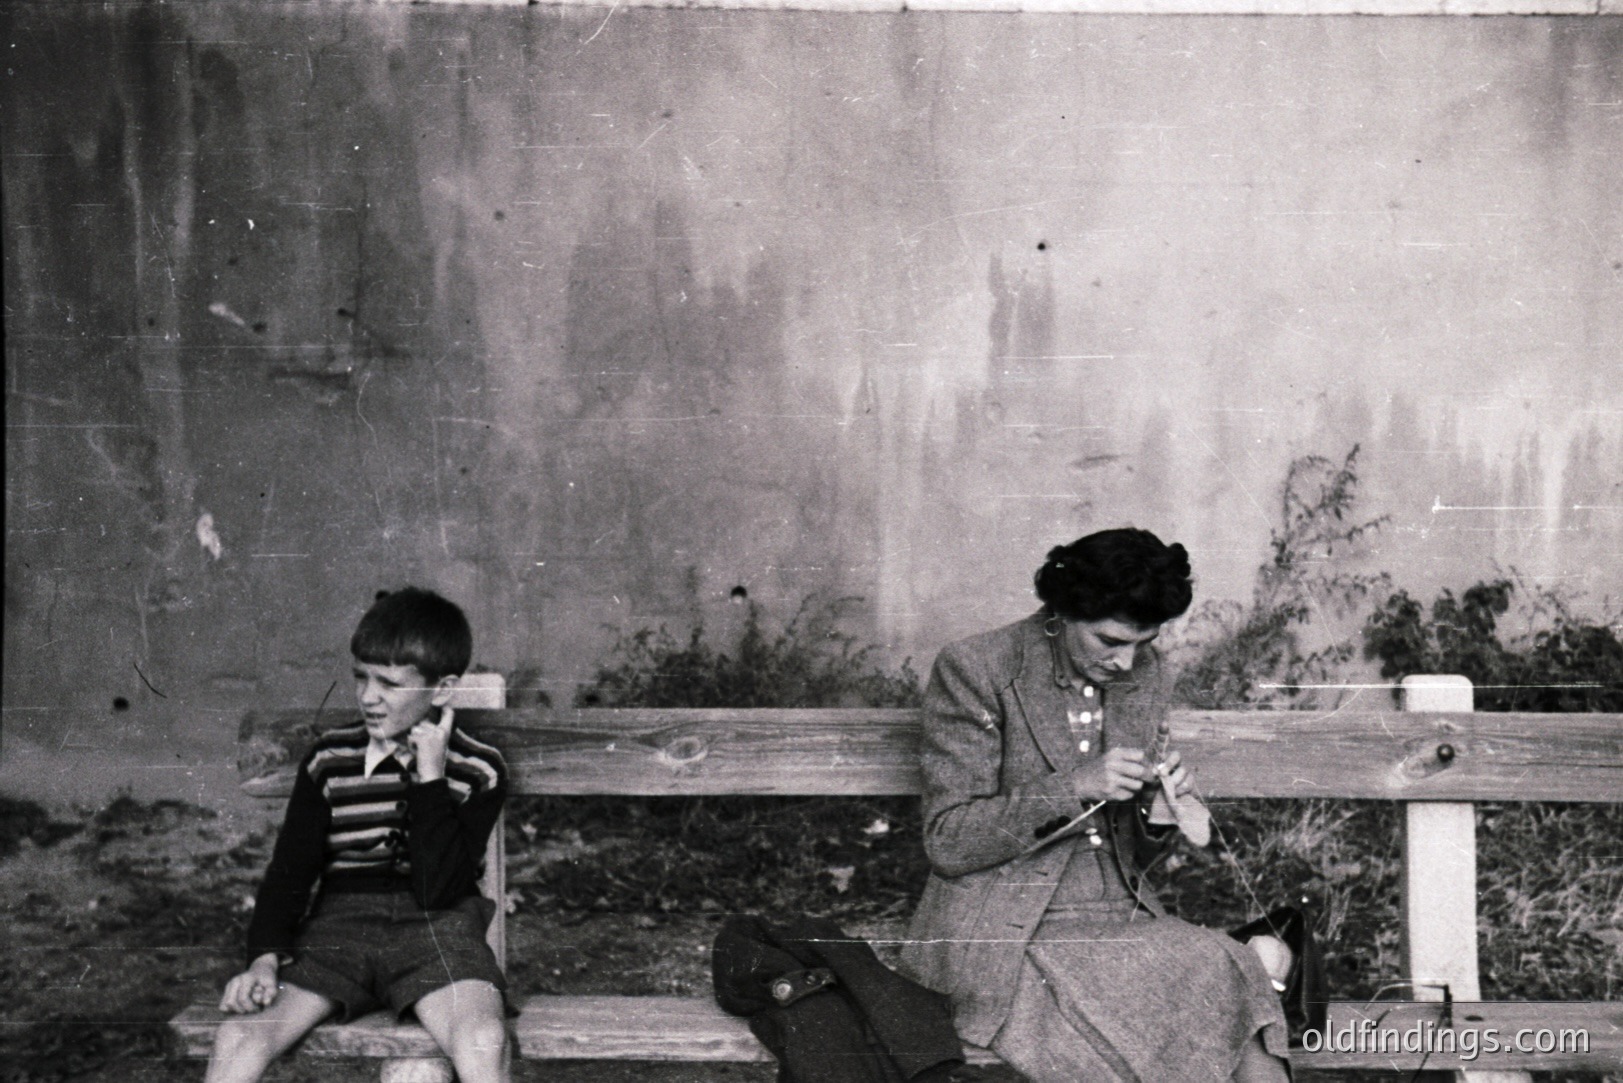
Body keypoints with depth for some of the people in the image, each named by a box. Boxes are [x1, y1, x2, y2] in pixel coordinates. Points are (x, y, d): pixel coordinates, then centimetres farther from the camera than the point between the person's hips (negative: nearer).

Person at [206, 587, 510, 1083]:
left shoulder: (477, 771, 1)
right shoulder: (329, 759, 7)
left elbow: (439, 890, -10)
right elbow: (290, 870, 7)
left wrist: (431, 778, -12)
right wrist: (265, 957, -11)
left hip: (435, 927, -2)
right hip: (340, 921, 2)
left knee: (482, 1042, -33)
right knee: (240, 1035, -23)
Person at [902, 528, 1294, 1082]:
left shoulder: (1143, 673, 9)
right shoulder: (973, 670, -8)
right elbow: (948, 844, -11)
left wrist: (1159, 804, -6)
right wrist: (1073, 787, -19)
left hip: (1120, 914, 6)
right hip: (1005, 934, -6)